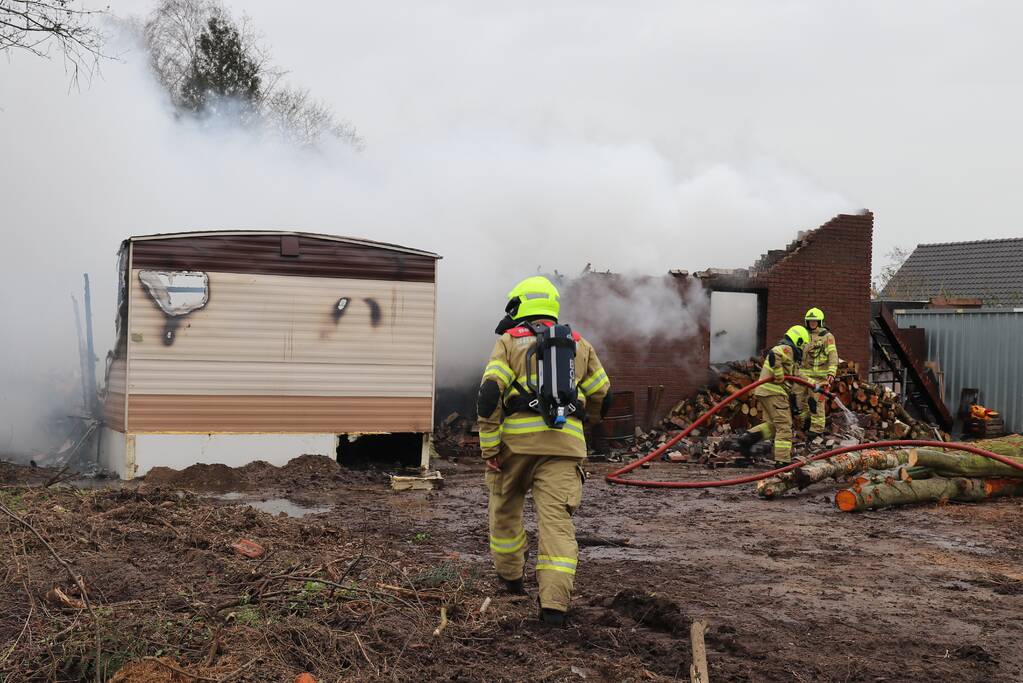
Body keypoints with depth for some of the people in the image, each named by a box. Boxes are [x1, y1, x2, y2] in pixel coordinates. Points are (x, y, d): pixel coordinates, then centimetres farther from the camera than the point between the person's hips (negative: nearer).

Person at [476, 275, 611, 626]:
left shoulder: (509, 341, 7)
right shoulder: (579, 344, 18)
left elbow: (490, 393, -7)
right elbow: (602, 397, 23)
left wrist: (489, 447, -4)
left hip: (517, 439, -1)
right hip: (564, 442, 2)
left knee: (505, 507, 22)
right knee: (556, 518, -3)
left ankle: (510, 575, 37)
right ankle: (554, 602, -13)